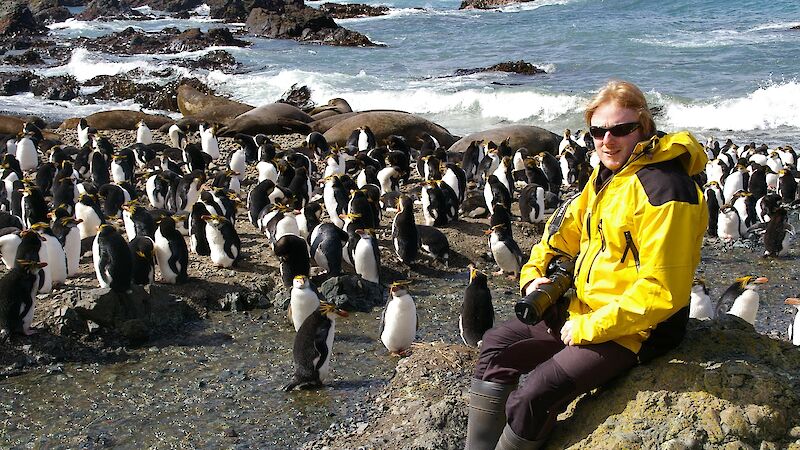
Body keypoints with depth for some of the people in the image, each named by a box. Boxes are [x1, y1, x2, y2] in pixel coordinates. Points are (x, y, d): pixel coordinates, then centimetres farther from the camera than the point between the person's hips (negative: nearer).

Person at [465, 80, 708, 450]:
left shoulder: (662, 189, -23)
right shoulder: (607, 173, 6)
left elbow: (661, 290, -27)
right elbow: (568, 224, 21)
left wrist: (588, 327, -21)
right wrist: (533, 276, 6)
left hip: (632, 331, -10)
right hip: (582, 309, 10)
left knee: (531, 400, -23)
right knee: (497, 344, 10)